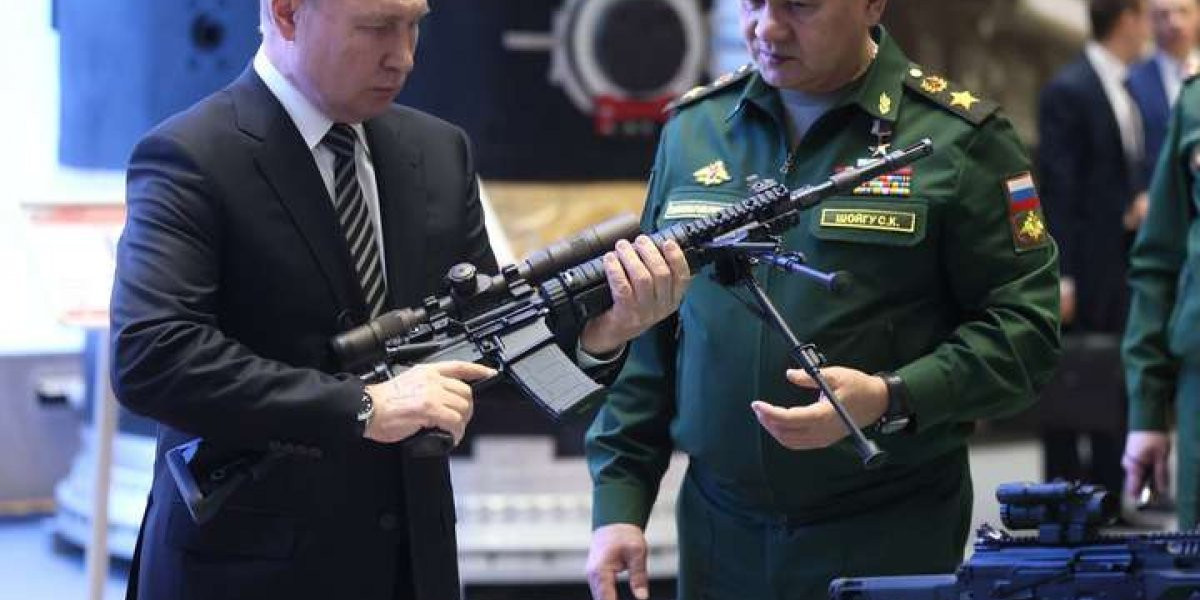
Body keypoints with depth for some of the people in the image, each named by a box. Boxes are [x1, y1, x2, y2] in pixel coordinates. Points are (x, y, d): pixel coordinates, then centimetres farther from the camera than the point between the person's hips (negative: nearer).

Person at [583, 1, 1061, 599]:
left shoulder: (958, 139, -5)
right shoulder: (691, 129, 7)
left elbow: (1022, 329, -7)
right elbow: (646, 336, 12)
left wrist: (890, 401, -21)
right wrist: (617, 500, 6)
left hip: (892, 540, -4)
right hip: (719, 532, 4)